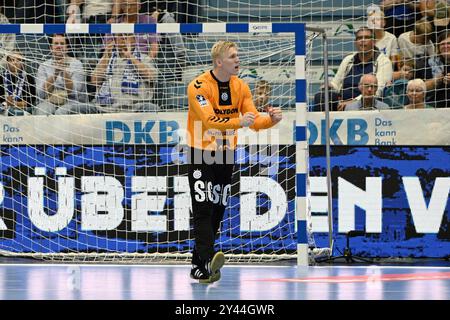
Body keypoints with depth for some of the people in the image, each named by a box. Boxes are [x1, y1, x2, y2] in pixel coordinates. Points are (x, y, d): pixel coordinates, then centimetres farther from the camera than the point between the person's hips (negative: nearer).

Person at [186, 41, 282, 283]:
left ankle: (198, 266, 18)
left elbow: (254, 120, -3)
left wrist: (271, 120, -24)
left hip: (226, 154, 6)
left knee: (217, 210, 8)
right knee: (203, 208, -16)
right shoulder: (199, 86, -17)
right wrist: (238, 122, -42)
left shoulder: (240, 87, 2)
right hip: (200, 154, -6)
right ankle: (207, 261, -28)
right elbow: (209, 120, -29)